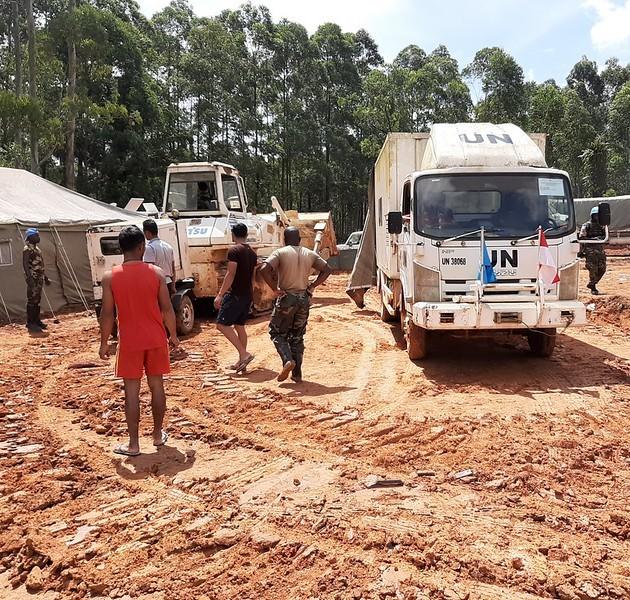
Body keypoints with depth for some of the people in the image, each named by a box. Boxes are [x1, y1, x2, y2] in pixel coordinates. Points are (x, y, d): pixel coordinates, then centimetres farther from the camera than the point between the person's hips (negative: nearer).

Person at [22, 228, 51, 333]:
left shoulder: (36, 248, 19)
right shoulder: (27, 249, -10)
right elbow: (25, 264, -18)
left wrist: (45, 277, 24)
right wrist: (29, 278, -26)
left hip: (39, 278, 9)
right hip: (33, 279, -9)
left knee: (37, 300, 12)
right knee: (32, 300, -8)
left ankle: (37, 320, 18)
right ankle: (30, 323, -6)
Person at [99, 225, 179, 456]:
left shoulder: (110, 277, -7)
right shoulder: (156, 272, -5)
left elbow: (107, 314, -5)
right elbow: (167, 309, -3)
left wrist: (104, 342, 6)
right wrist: (173, 334, 9)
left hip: (129, 342, -1)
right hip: (155, 339, 1)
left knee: (132, 391, 5)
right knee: (157, 385, 14)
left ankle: (133, 444, 10)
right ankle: (158, 434, 27)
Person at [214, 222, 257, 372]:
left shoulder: (234, 250, -12)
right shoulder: (252, 253, 13)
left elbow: (231, 274, -19)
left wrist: (220, 295, -19)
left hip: (236, 294, -9)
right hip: (248, 295, 9)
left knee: (222, 324, -6)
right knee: (239, 326, 14)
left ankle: (244, 354, -13)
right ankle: (242, 361, 16)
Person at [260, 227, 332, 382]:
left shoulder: (280, 253, -8)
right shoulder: (310, 254, 6)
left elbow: (264, 270, -22)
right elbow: (327, 269, 8)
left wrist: (275, 289, -13)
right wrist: (312, 286, 6)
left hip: (286, 298, -4)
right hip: (304, 298, 4)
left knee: (277, 333, 11)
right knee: (297, 337, 14)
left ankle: (288, 361, -12)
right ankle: (297, 374, 14)